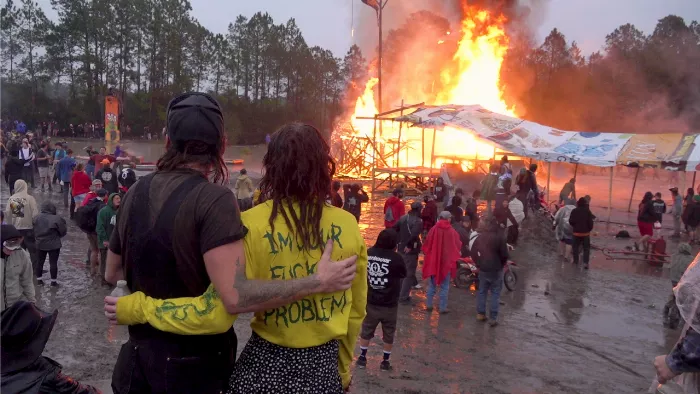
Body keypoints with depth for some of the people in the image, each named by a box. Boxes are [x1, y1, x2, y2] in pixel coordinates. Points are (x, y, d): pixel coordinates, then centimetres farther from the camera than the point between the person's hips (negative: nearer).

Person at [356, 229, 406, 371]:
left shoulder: (368, 253, -7)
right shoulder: (396, 258, -18)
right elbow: (403, 274, -1)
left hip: (370, 302, 3)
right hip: (389, 304, -3)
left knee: (366, 331, 19)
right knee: (388, 334, 16)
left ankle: (362, 358, 29)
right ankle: (385, 361, 26)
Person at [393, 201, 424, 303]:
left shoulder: (403, 218, 5)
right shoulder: (418, 221, -19)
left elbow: (394, 229, 5)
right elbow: (414, 235, -35)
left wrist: (398, 241, 10)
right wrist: (409, 246, -24)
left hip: (401, 249, 8)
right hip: (411, 251, -8)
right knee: (409, 274, 3)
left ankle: (399, 293, 34)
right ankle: (403, 297, 6)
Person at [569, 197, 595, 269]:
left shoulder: (574, 211, -5)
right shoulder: (587, 211, -8)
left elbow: (570, 221, -4)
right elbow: (590, 222, -9)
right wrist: (590, 229, 9)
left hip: (576, 232, 1)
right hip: (585, 232, -1)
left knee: (575, 247, 16)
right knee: (586, 248, 5)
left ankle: (575, 260, 23)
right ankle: (585, 262, -7)